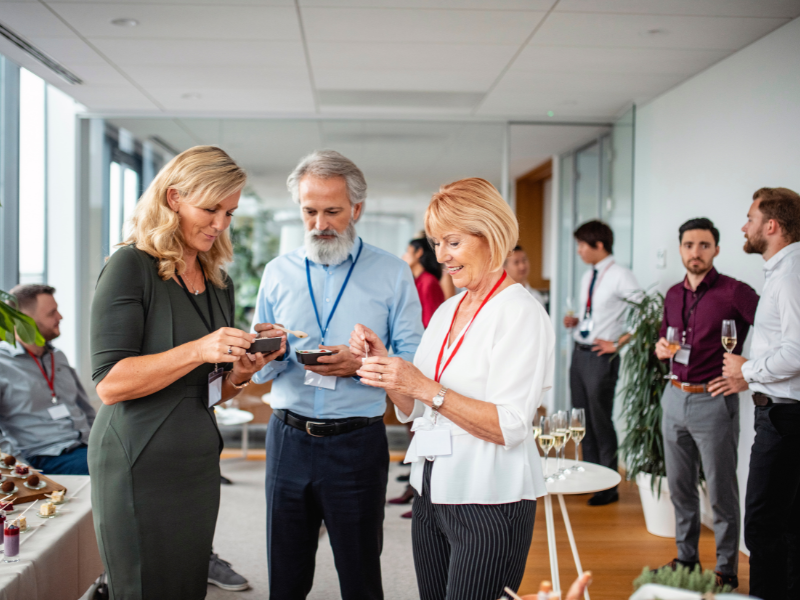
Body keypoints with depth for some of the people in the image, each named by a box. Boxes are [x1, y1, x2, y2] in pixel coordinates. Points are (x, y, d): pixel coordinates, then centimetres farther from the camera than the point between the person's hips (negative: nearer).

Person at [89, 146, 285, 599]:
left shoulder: (219, 283, 12)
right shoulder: (131, 267, -10)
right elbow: (110, 383, -17)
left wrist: (242, 371, -4)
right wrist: (197, 350, -25)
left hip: (198, 460, 7)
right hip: (139, 464, -7)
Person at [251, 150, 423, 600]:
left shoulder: (392, 273, 0)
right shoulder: (279, 273, 7)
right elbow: (259, 372, 8)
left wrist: (361, 364, -21)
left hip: (357, 444, -2)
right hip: (288, 439, 3)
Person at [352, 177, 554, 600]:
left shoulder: (520, 313, -12)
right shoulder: (446, 311, 11)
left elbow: (510, 427, -20)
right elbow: (412, 411, 12)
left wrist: (424, 387, -24)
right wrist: (381, 363, -4)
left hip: (489, 504, -7)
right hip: (431, 494, 7)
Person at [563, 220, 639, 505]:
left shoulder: (620, 277, -12)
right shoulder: (588, 277, 13)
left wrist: (618, 343, -16)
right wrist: (576, 321, 4)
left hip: (601, 357, -8)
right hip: (579, 352, 8)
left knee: (601, 422, -1)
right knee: (583, 420, 14)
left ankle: (609, 487, 10)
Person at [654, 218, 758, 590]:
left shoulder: (734, 292, -11)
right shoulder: (674, 295, 10)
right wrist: (661, 349, 1)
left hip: (713, 401, -6)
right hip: (675, 397, 6)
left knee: (721, 492, 3)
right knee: (679, 487, 15)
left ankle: (726, 570, 16)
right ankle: (686, 558, 29)